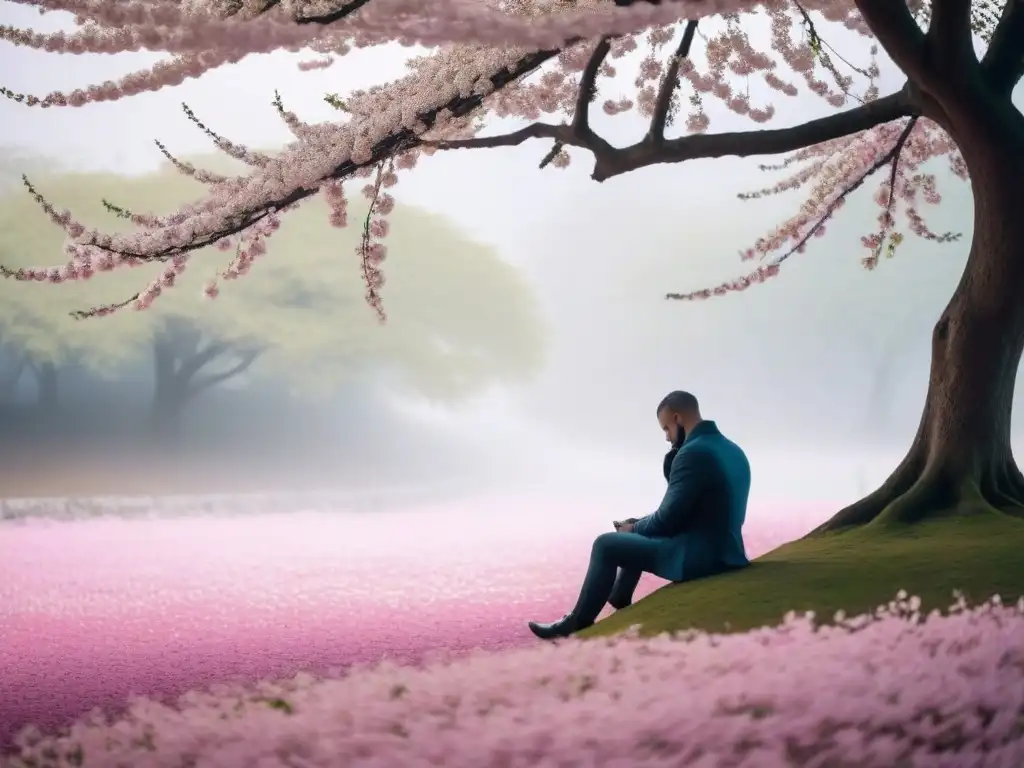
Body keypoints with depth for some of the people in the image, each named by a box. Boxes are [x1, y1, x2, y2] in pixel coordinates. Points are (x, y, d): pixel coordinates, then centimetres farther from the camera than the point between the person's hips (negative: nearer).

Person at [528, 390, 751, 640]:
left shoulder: (693, 453, -20)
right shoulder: (732, 450, 10)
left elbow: (668, 518, -17)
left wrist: (633, 528, 2)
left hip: (697, 557, -10)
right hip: (724, 551, 10)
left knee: (606, 544, 1)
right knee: (638, 535, 28)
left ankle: (579, 621, 12)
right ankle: (618, 602, 41)